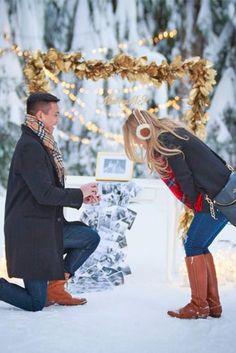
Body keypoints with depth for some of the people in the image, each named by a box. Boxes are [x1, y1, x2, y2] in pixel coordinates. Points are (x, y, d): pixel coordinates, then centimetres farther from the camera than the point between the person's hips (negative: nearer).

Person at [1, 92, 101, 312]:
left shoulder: (40, 145, 12)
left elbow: (52, 191, 16)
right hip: (30, 230, -9)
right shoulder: (29, 147, -19)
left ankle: (55, 287, 13)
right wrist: (79, 194, -10)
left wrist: (82, 197, 4)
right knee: (36, 303, -6)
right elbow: (44, 194, -24)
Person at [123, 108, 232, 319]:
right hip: (226, 193, 9)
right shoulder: (173, 134, 19)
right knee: (200, 247, 13)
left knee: (194, 247, -3)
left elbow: (184, 176, -12)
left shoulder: (164, 142, -10)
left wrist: (196, 205, 0)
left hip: (217, 197, -9)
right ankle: (212, 304, 15)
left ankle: (199, 306, 0)